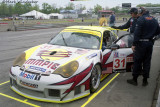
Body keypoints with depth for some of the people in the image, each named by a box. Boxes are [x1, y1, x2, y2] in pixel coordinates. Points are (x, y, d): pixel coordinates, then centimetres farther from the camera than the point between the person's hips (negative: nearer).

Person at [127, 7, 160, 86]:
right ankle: (145, 80, 18)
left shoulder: (141, 19, -11)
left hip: (141, 43, -6)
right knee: (147, 62, 11)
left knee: (137, 61, 3)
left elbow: (137, 33, -17)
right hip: (150, 43, 6)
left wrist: (134, 44, -16)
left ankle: (134, 79, 11)